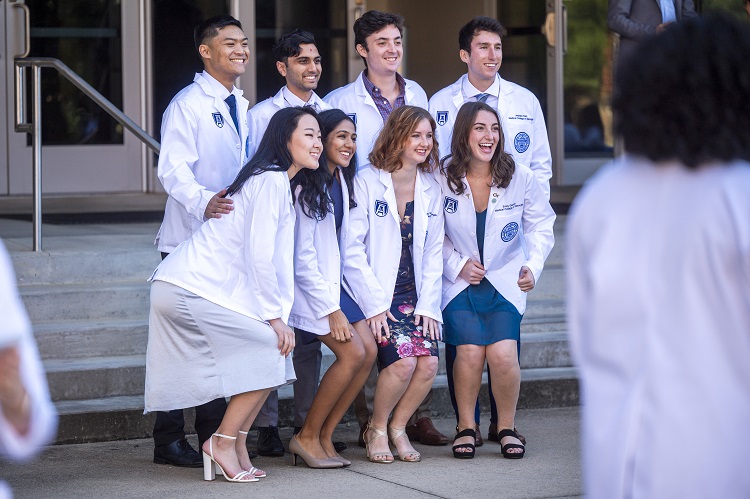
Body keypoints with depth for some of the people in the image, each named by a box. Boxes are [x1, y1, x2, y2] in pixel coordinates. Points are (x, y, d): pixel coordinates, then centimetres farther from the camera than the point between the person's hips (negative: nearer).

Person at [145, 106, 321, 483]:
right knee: (271, 349, -12)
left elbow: (278, 262, 19)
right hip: (190, 291, -10)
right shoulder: (271, 181, -13)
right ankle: (224, 443, -4)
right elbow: (259, 256, -17)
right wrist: (274, 316, -11)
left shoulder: (282, 185, 20)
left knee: (275, 349, 7)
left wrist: (277, 315, 11)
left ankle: (234, 443, 11)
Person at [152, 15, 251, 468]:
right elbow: (173, 169, -19)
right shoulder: (188, 104, -8)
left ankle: (215, 434, 19)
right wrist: (203, 202, -36)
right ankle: (169, 440, 0)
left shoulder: (242, 106, 16)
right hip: (191, 242, -7)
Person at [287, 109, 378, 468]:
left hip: (332, 281, 8)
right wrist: (332, 309, -17)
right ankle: (306, 437, -5)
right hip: (307, 286, -8)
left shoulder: (341, 180, 9)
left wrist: (338, 299, 11)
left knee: (369, 351, -6)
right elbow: (302, 257, -17)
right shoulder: (306, 187, -17)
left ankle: (324, 436, 2)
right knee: (352, 354, -18)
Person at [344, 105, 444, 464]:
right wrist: (374, 304, -14)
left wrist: (428, 304, 0)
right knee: (403, 361, -24)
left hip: (415, 296, 5)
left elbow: (433, 253, 13)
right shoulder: (366, 182, -4)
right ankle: (377, 428, 1)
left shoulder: (431, 190, 12)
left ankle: (398, 427, 7)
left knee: (429, 363, -17)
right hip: (375, 295, -5)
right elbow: (352, 249, -8)